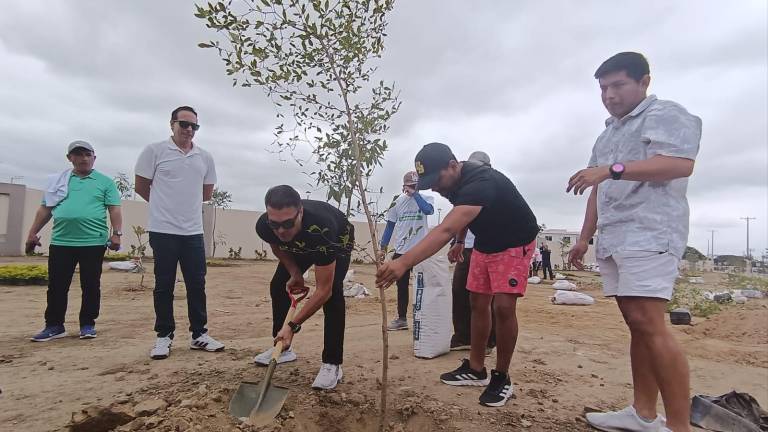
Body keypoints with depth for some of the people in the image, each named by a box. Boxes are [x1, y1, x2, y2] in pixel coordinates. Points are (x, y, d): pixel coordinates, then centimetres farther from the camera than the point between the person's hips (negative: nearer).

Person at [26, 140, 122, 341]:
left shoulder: (105, 182, 5)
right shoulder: (57, 180, 15)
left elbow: (114, 210, -1)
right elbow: (45, 209, 17)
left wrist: (116, 233, -11)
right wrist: (33, 233, 13)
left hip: (94, 242, -3)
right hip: (60, 242, 3)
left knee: (91, 286, 4)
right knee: (57, 286, 7)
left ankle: (88, 325, 15)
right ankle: (54, 326, 18)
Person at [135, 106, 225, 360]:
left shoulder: (205, 157, 9)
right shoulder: (155, 151, -2)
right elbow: (141, 187, 4)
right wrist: (164, 205, 12)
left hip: (194, 231, 3)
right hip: (163, 230, -3)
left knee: (197, 284, 6)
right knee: (164, 285, 4)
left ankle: (199, 334, 16)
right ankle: (164, 336, 15)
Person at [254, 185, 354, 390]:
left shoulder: (321, 229, -48)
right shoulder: (264, 226, -33)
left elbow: (323, 290, -41)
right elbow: (277, 247, -3)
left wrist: (293, 326, -42)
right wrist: (295, 273, -15)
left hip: (338, 241, -5)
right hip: (299, 246, 5)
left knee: (333, 293, -24)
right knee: (278, 286, 0)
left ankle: (332, 364, -13)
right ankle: (283, 348, 21)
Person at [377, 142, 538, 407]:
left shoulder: (479, 183, -39)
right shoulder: (454, 181, -11)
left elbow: (445, 231, -55)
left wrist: (403, 263, -64)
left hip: (514, 242, -8)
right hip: (485, 242, 8)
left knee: (503, 306, -16)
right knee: (478, 303, 8)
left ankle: (501, 378, 2)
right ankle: (476, 369, 20)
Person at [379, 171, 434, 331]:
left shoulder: (426, 198, 1)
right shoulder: (397, 202, 6)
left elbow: (428, 210, -23)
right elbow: (390, 225, 8)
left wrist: (414, 194, -15)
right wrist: (383, 247, 3)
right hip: (401, 250, 3)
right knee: (401, 285, 10)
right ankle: (401, 319, 20)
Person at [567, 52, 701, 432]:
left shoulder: (666, 115, 1)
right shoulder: (607, 135, 25)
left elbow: (680, 164, -17)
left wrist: (612, 169, -25)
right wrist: (584, 237, 21)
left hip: (649, 235, -8)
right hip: (612, 240, 8)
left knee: (649, 323, -15)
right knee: (636, 324, 7)